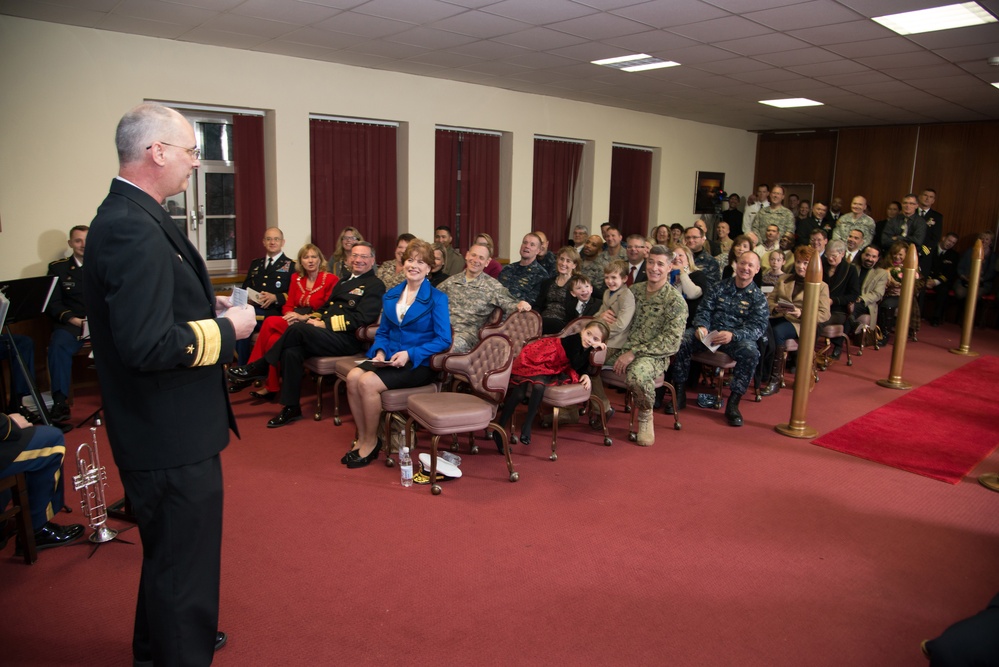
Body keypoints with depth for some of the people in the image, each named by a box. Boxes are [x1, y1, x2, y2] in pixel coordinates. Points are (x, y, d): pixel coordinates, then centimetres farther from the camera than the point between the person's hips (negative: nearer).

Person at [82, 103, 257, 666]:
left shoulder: (127, 217, 8)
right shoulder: (134, 229, -25)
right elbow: (146, 345, -31)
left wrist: (208, 307, 6)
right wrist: (225, 329, -19)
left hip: (162, 429, 11)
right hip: (171, 436, -11)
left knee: (168, 556, 30)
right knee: (185, 568, 7)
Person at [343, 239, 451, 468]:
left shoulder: (437, 299, -3)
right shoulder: (391, 295, 14)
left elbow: (443, 340, -9)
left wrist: (410, 353, -19)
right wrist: (380, 351, -3)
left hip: (419, 363, -5)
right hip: (389, 358, 6)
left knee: (368, 382, -27)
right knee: (353, 377, -22)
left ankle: (371, 442, -6)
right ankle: (362, 438, -5)